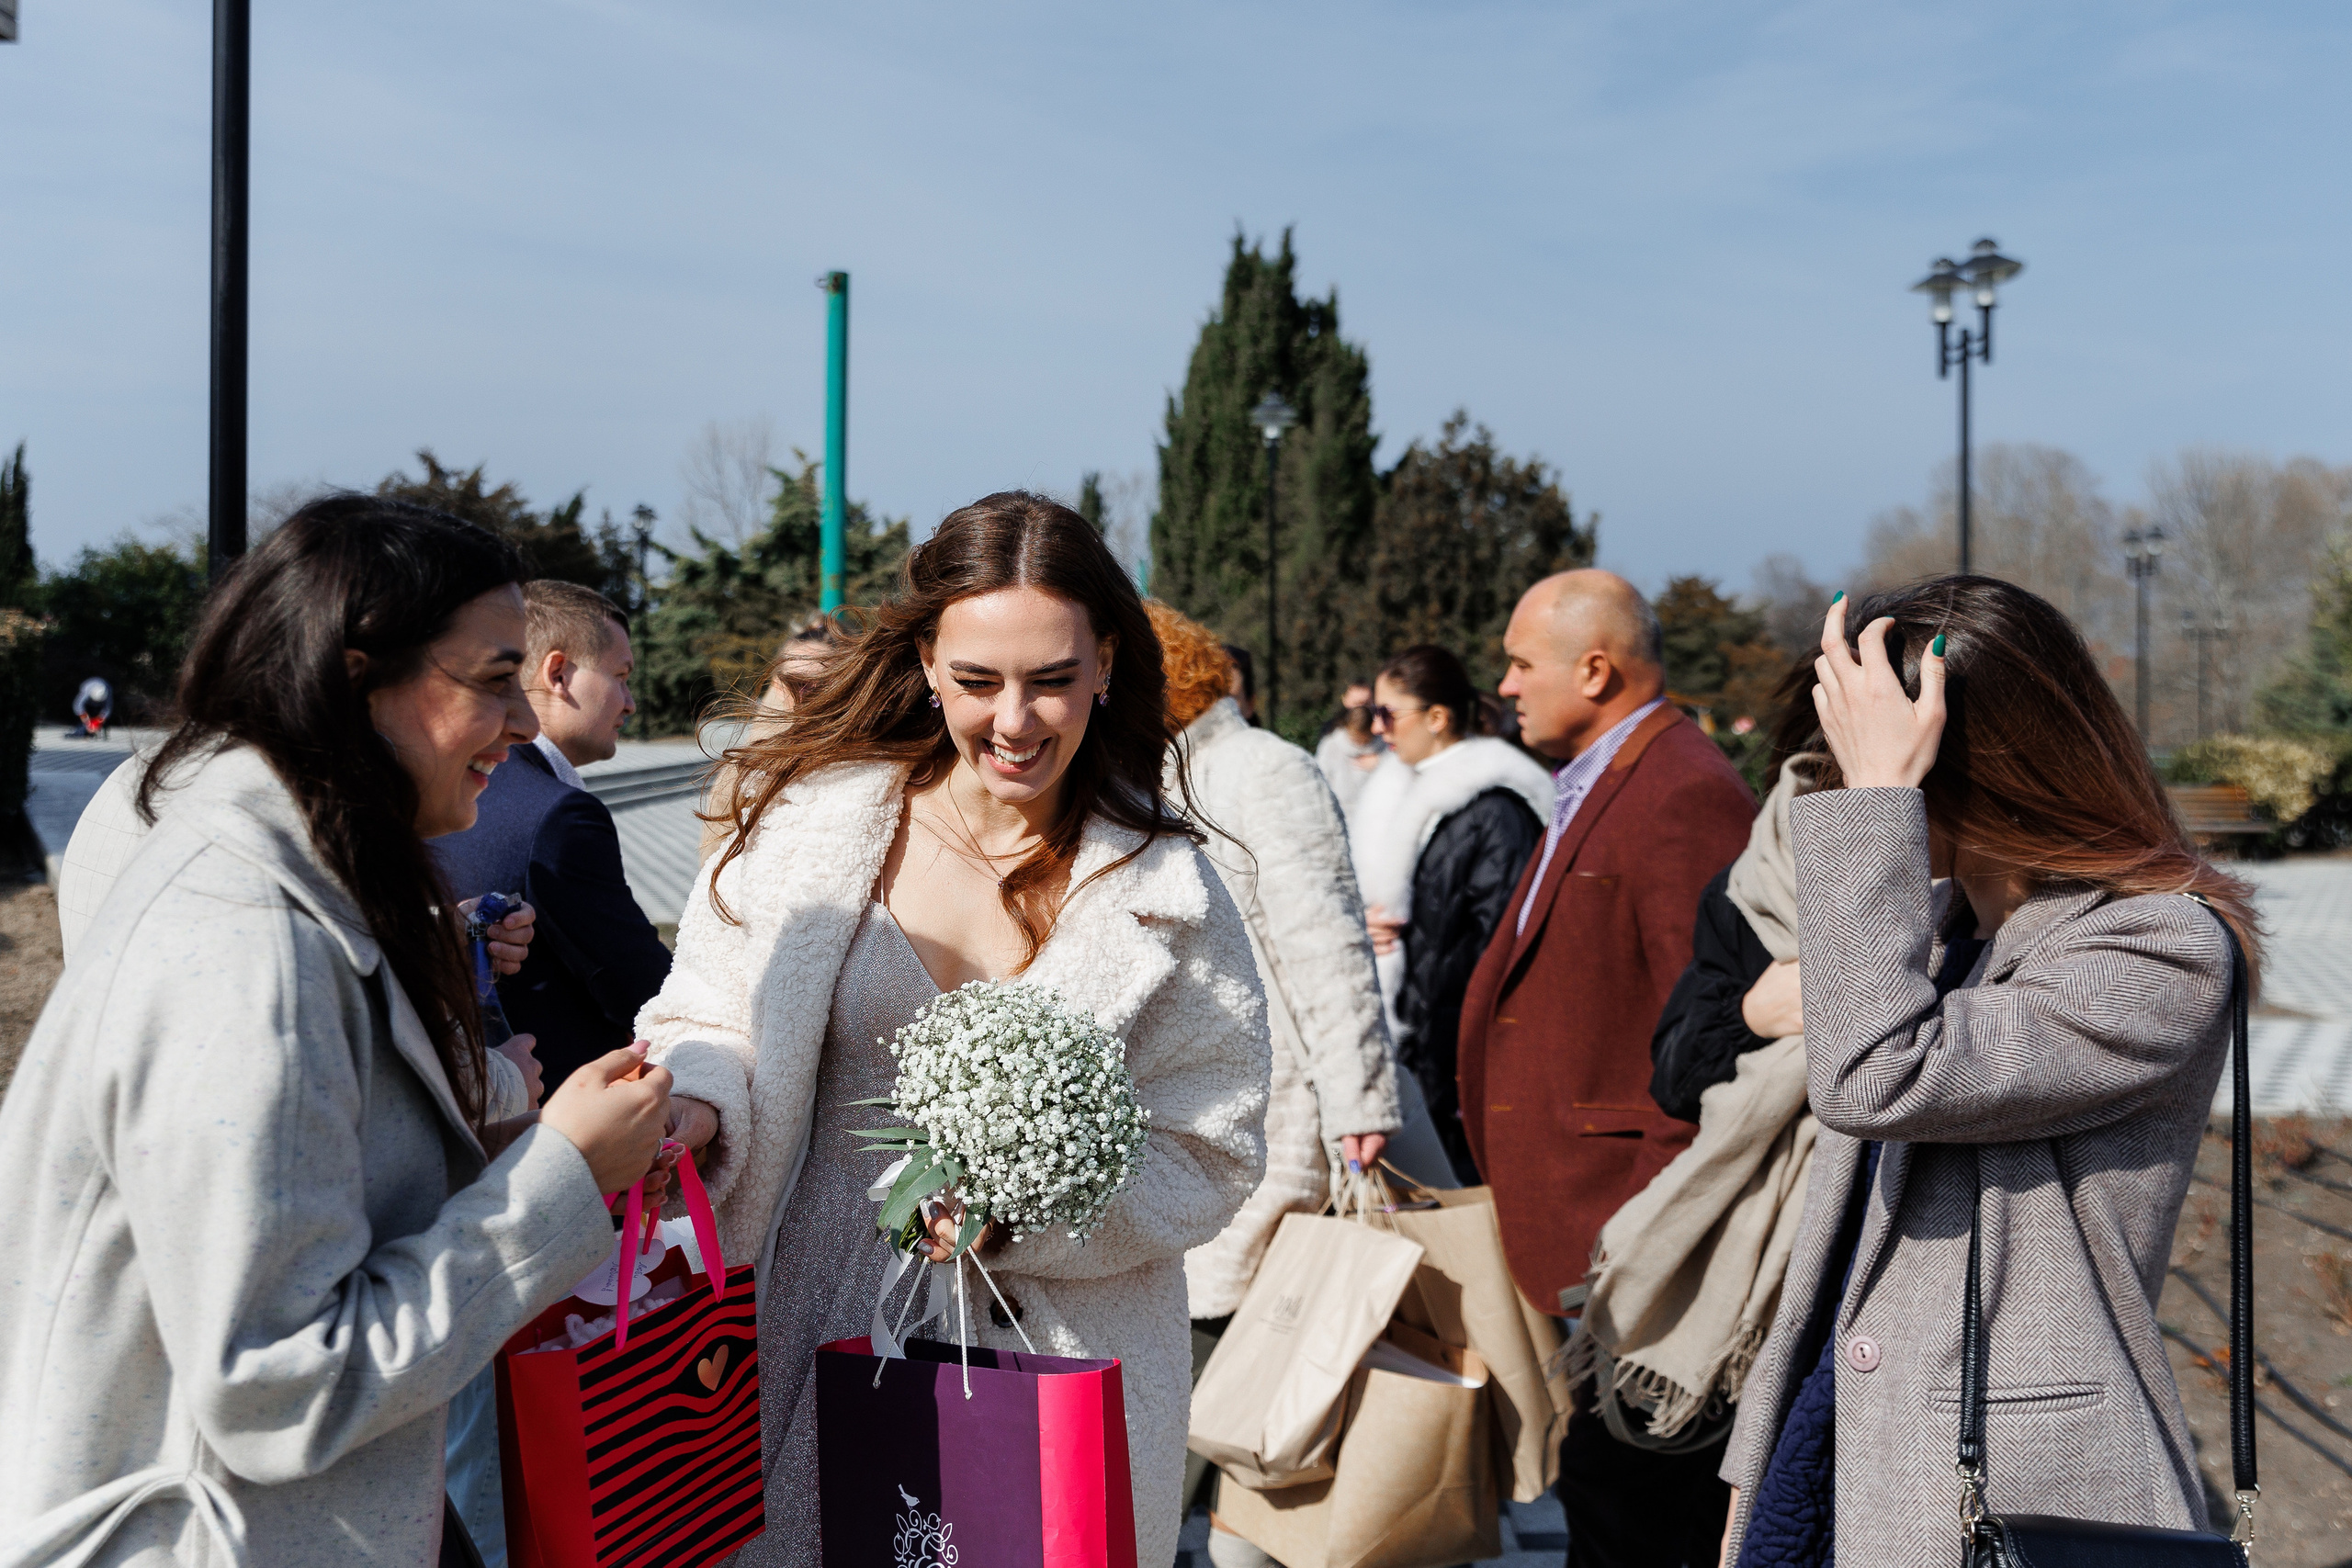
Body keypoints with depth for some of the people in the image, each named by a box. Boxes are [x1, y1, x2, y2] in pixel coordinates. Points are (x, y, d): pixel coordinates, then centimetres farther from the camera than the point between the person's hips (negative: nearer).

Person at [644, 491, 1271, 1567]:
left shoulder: (1166, 893, -4)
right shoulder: (811, 820, -3)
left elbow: (1209, 1155, -4)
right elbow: (711, 1020, 5)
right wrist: (693, 1108, -18)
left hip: (1063, 1358, 0)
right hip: (824, 1344, 1)